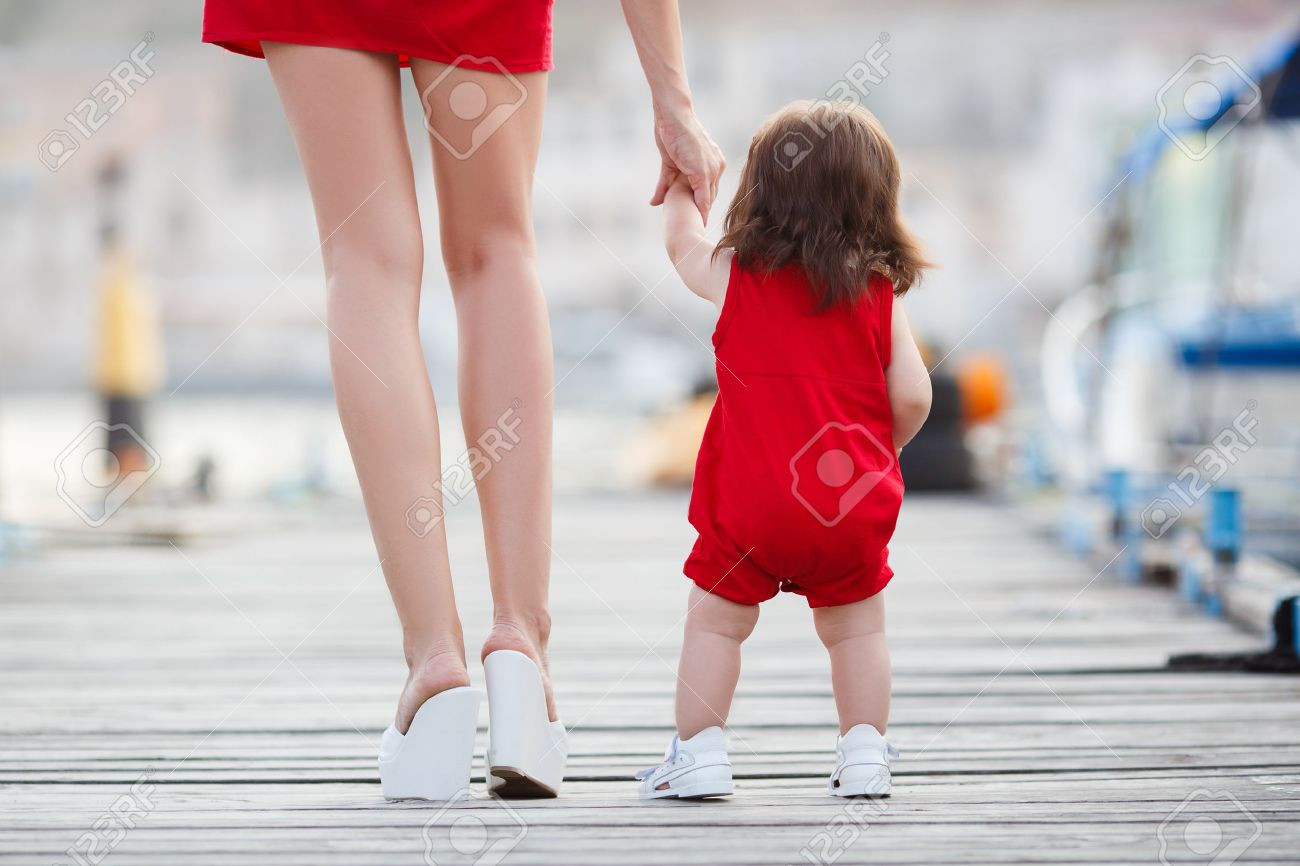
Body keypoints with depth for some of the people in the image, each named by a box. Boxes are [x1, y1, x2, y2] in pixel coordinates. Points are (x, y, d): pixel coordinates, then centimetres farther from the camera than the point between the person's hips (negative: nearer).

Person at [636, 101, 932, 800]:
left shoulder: (735, 276, 1)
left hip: (752, 500, -1)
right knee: (855, 629, 16)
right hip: (853, 506, 1)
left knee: (716, 621, 11)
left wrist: (681, 184, 41)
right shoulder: (880, 294, 2)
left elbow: (683, 244, 23)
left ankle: (697, 753, 10)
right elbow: (911, 399, -2)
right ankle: (864, 754, 13)